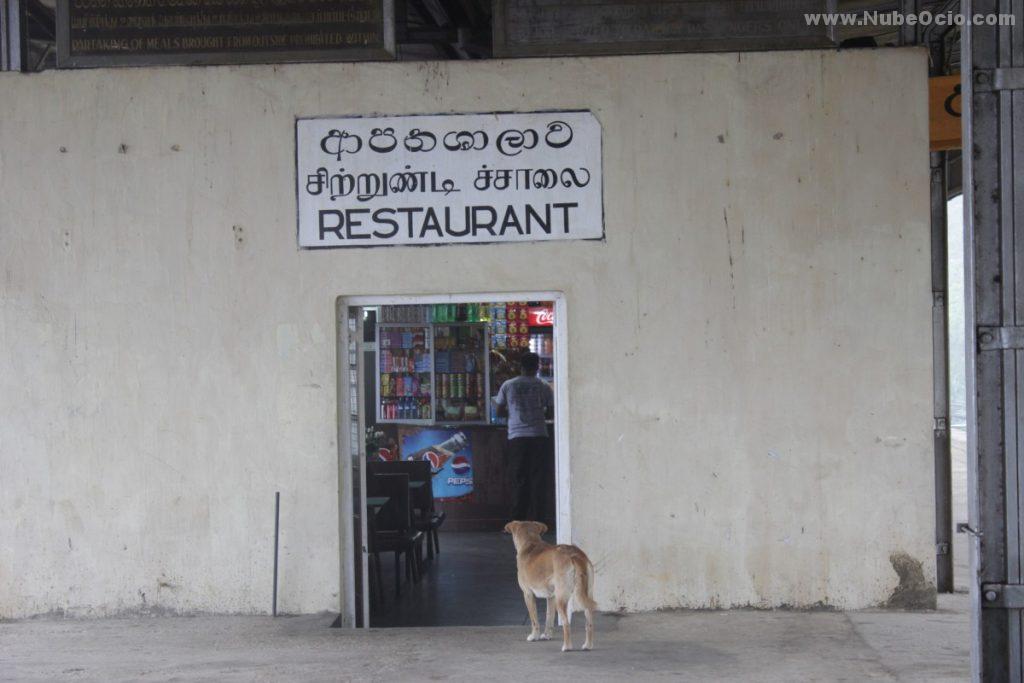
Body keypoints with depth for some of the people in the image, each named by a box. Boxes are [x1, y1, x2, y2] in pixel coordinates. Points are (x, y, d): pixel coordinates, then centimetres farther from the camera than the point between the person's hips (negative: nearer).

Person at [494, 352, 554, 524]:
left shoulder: (508, 386, 3)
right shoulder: (544, 386, 1)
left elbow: (500, 411, 8)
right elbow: (550, 411, 5)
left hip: (516, 437, 1)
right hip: (538, 436, -1)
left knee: (519, 479, 7)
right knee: (537, 480, 4)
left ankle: (518, 521, 7)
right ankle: (537, 521, 3)